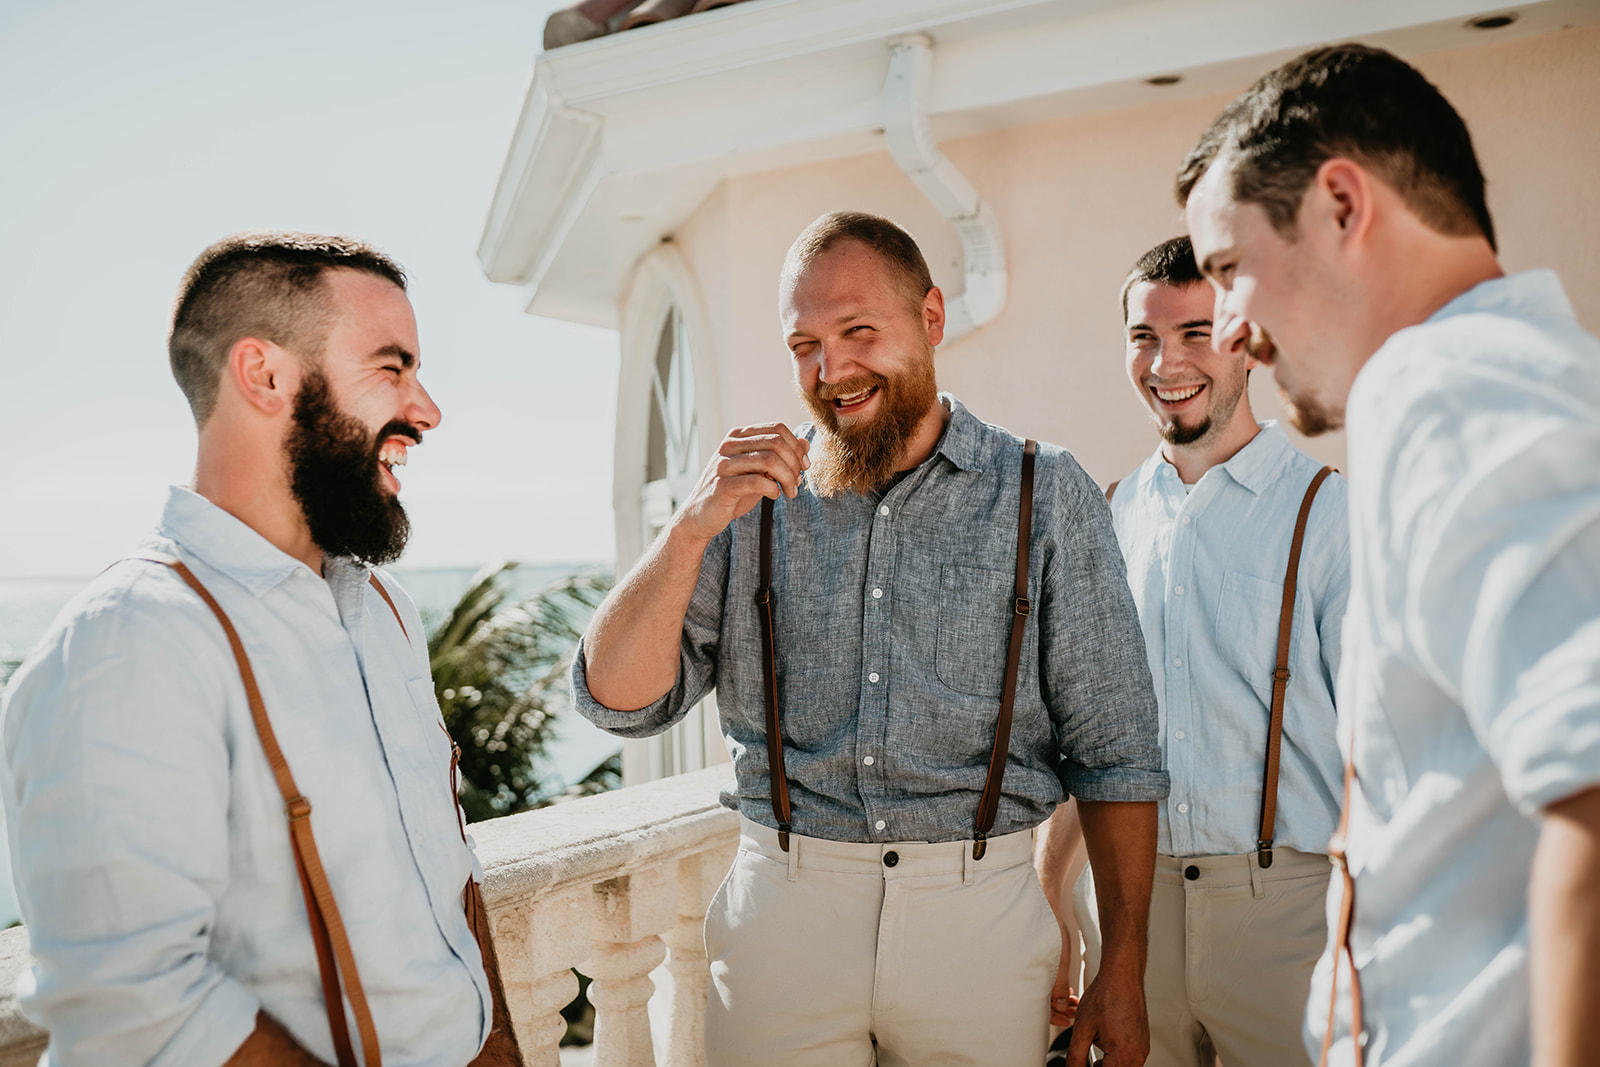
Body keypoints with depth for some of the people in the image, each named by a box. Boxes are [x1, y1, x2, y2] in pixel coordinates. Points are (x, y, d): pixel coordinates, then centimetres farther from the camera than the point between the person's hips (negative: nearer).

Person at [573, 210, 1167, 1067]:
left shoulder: (1046, 495, -1)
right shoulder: (754, 496, 2)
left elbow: (1114, 755, 0)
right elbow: (618, 700, -4)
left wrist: (1122, 972, -2)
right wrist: (692, 526, -16)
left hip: (979, 910, 0)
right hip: (780, 902, 1)